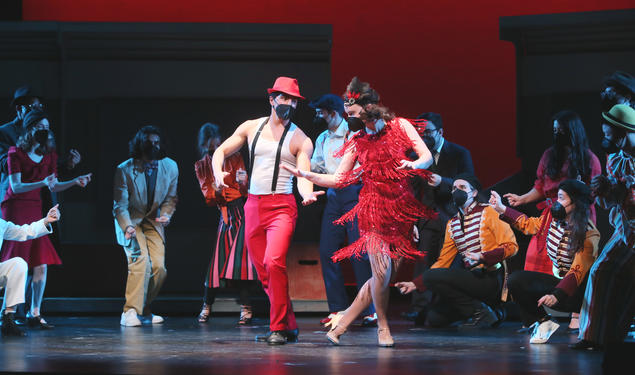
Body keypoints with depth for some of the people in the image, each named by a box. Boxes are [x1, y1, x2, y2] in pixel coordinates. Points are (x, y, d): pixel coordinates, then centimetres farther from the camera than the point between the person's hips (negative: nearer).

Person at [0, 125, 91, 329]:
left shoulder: (49, 156, 12)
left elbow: (54, 187, 17)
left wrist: (75, 181, 1)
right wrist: (43, 183, -27)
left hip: (35, 209, 6)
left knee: (41, 264, 0)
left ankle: (34, 313, 7)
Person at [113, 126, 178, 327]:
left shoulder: (170, 167, -5)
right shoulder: (124, 170, -16)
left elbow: (170, 198, 9)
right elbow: (120, 206, -14)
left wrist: (166, 214, -12)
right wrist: (127, 227, -32)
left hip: (153, 222, 4)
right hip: (130, 221, -4)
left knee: (159, 267, -7)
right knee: (140, 261, -24)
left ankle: (144, 310, 12)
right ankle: (130, 312, -21)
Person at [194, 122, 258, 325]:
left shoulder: (234, 158, 2)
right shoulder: (201, 166, 10)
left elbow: (245, 190, -2)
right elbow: (208, 198, 5)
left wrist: (243, 182, -25)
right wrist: (216, 191, -17)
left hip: (242, 209, -2)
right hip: (225, 214, 3)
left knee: (240, 256, -13)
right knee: (219, 257, -1)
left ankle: (246, 308, -13)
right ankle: (206, 306, 14)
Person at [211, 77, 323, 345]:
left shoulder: (300, 140, 3)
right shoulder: (251, 128, 12)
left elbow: (303, 177, -6)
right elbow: (220, 151, 13)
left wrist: (307, 194, -30)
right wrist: (218, 173, -9)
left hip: (281, 206, -4)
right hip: (253, 207, 4)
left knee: (274, 262, -24)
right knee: (263, 272, 4)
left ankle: (278, 328, -18)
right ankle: (290, 327, 15)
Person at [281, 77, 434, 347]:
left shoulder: (400, 127, 4)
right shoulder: (357, 142, 7)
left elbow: (427, 157, 0)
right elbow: (338, 180, 8)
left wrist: (412, 164, -22)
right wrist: (305, 175, -3)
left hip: (401, 210, 1)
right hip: (374, 209, -1)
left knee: (388, 275, 0)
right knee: (382, 271, -14)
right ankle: (382, 326, 7)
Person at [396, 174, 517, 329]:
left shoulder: (488, 212, -3)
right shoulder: (452, 224, 17)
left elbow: (511, 246, -10)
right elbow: (443, 261, 17)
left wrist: (483, 257, -25)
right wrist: (415, 284, 7)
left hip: (491, 279, -8)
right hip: (472, 279, 8)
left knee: (431, 276, -20)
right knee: (433, 318, 0)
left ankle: (480, 312, -12)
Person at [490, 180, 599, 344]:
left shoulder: (589, 234, -21)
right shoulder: (553, 218, 1)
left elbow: (577, 272, -29)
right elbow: (530, 224, 21)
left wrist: (557, 295, -41)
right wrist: (502, 209, 18)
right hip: (558, 280, 7)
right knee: (516, 280, -13)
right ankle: (542, 323, -2)